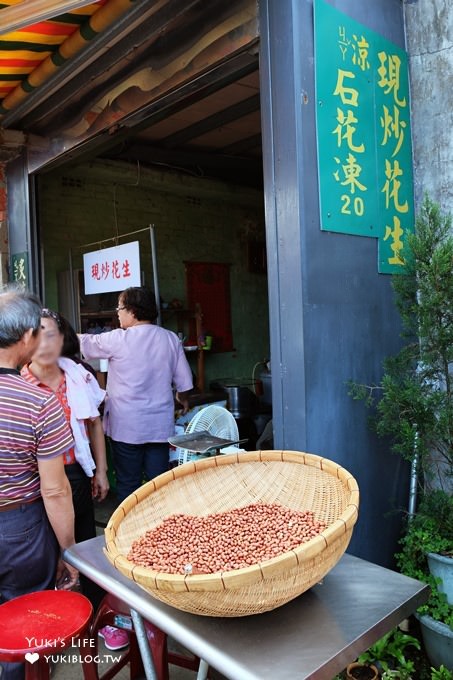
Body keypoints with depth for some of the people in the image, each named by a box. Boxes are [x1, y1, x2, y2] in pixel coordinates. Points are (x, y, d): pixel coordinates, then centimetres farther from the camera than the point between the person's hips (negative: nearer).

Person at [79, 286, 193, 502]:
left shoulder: (118, 340, -10)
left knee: (128, 484, 9)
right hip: (160, 425, 4)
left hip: (127, 426, -3)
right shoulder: (171, 339, 1)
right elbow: (184, 382, 5)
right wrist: (183, 400, 26)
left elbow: (86, 343, 6)